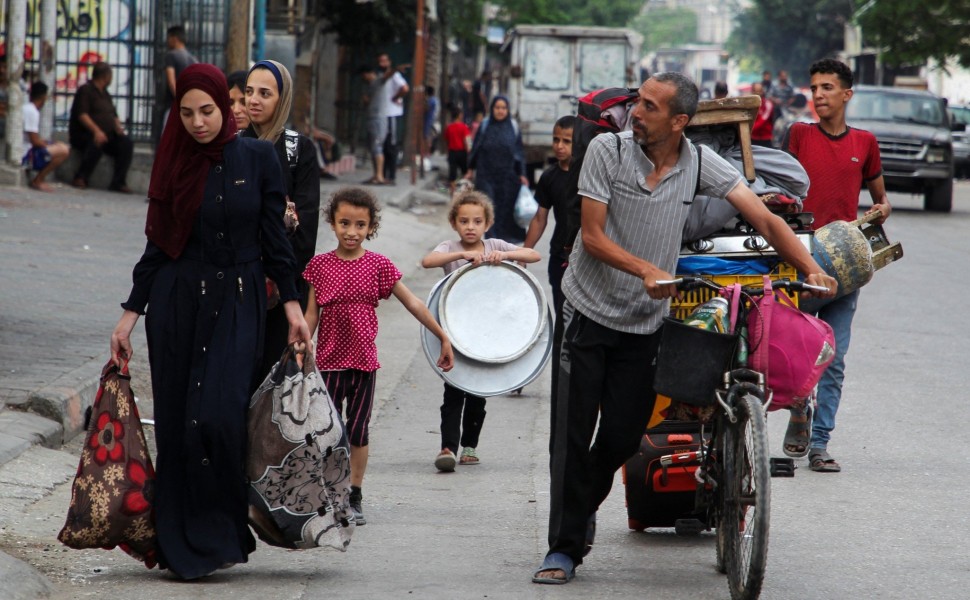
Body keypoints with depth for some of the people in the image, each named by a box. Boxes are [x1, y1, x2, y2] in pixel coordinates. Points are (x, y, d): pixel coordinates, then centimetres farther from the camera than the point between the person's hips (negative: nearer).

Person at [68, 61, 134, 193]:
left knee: (126, 143, -18)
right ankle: (80, 178, -29)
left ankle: (118, 182, -21)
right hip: (83, 134, -7)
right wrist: (97, 131, -29)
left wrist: (118, 126, -3)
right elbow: (82, 115, -15)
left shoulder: (105, 94, 22)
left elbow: (114, 116, 21)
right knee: (97, 142, -38)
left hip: (107, 135, 7)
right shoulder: (86, 90, -2)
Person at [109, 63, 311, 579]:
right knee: (177, 421, 1)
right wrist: (130, 314, 3)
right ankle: (179, 544, 8)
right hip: (177, 303, 2)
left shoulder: (257, 158, 0)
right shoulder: (175, 163, 4)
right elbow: (156, 245, 7)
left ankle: (218, 534, -2)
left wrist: (291, 303, -3)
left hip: (238, 304, -2)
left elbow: (274, 236, 3)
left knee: (218, 415, -15)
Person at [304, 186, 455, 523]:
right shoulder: (320, 265, 0)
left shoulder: (378, 265, -1)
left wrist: (444, 338, 5)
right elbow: (312, 314, 5)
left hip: (364, 359, 0)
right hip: (329, 359, 0)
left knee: (359, 430, 7)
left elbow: (412, 303, 4)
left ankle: (354, 498, 15)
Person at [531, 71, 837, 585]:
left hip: (645, 321, 2)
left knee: (623, 436, 3)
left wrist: (811, 270, -21)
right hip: (590, 310, -2)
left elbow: (764, 220, -8)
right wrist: (647, 270, -27)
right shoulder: (608, 150, -11)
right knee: (574, 432, -5)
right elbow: (592, 236, -13)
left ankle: (582, 507, 33)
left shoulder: (701, 165, -5)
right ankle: (564, 546, 1)